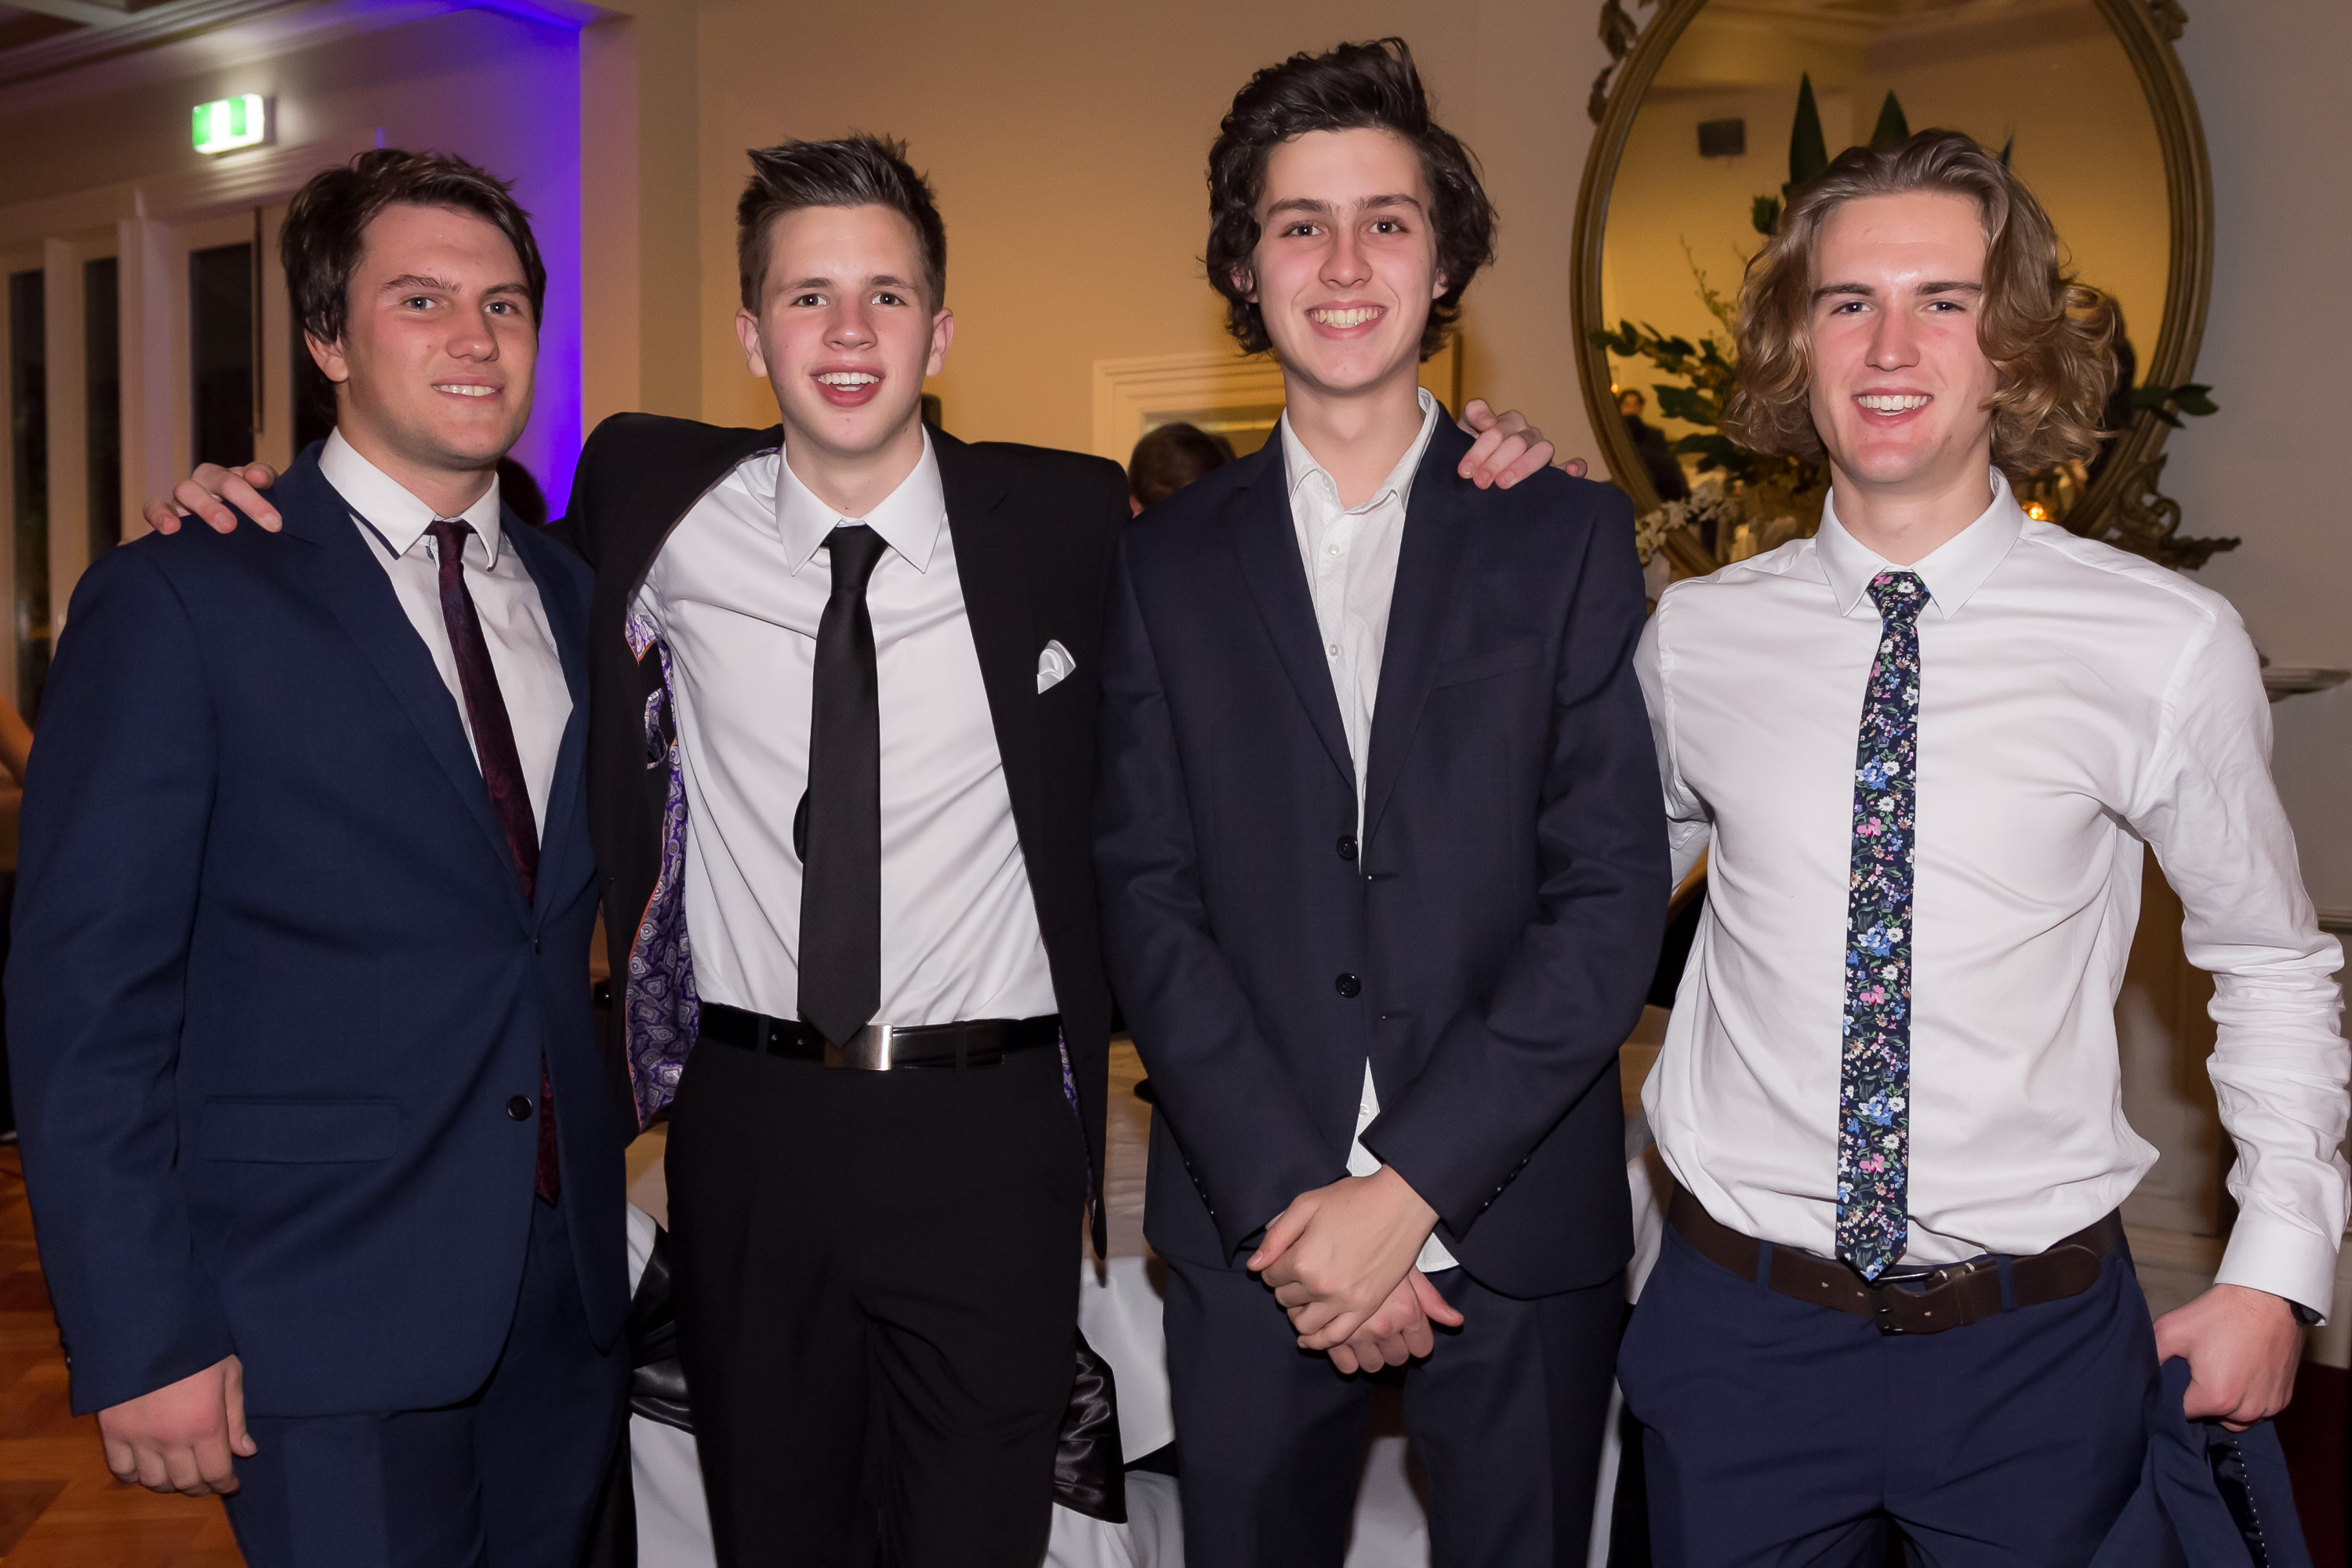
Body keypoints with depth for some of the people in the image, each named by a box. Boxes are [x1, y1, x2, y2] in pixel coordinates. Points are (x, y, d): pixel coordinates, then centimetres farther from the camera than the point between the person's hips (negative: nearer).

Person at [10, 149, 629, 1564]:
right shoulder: (179, 600, -7)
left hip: (569, 1289, 5)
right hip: (326, 1316, -5)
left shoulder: (578, 595, 10)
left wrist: (608, 1107, 7)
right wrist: (141, 1338, -13)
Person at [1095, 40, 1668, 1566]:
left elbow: (1614, 894, -6)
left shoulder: (1570, 535, 1)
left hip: (1516, 1219, 0)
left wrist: (1412, 1184, -13)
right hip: (1249, 1224, 1)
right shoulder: (1168, 561, 5)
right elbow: (1148, 897, -2)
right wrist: (1285, 1200, -11)